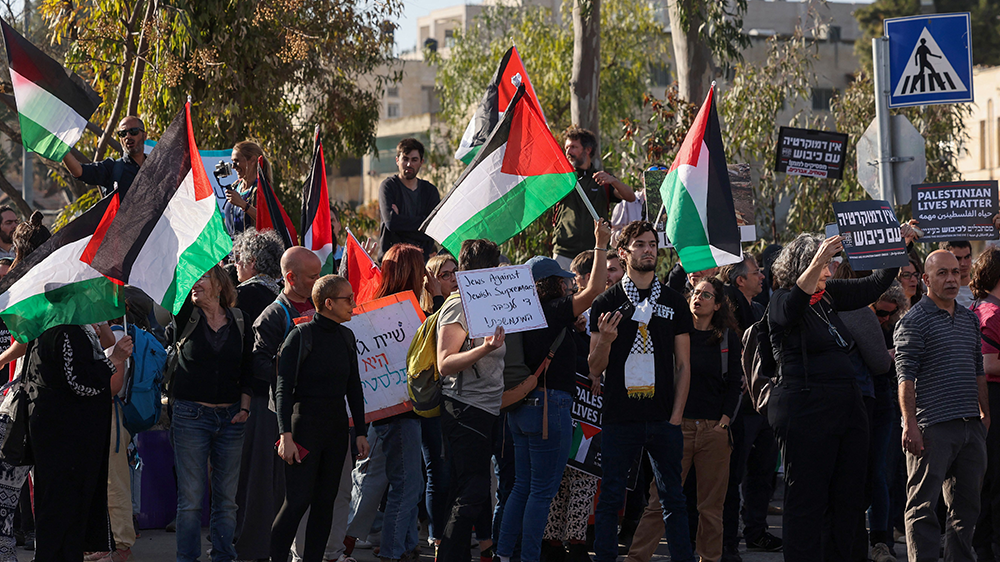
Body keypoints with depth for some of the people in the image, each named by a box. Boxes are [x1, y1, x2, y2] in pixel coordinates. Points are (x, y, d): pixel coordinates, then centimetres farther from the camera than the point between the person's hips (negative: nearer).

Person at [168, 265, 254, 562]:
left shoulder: (240, 322, 8)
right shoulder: (185, 320, 5)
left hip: (230, 418, 2)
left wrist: (244, 405, 3)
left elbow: (247, 368, 11)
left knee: (227, 497, 5)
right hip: (190, 417, -2)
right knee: (191, 496, -3)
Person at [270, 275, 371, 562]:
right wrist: (286, 435, -18)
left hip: (337, 425, 7)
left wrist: (361, 432, 13)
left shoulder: (346, 336, 10)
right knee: (298, 501, -11)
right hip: (306, 423, -6)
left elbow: (354, 387, 17)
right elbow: (284, 388, -11)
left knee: (326, 501, 6)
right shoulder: (301, 336, -9)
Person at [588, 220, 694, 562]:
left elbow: (683, 365, 10)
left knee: (673, 499, 4)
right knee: (610, 499, 0)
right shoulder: (606, 304, 5)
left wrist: (676, 417, 0)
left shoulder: (674, 304, 11)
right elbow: (594, 369, 4)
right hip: (619, 418, -1)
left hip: (663, 419, 1)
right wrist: (605, 340, -17)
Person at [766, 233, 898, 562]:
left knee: (848, 499, 9)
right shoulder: (782, 301, -5)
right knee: (807, 501, -6)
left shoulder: (828, 295, 15)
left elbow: (872, 287, 23)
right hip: (805, 409, -8)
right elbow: (791, 309, -29)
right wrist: (815, 264, -41)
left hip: (848, 408, 8)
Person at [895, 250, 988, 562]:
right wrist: (910, 424, -16)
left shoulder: (970, 319, 16)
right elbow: (906, 376, -10)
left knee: (966, 504, 11)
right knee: (923, 506, -5)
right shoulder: (914, 321, -5)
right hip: (932, 427, -7)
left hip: (970, 425, 7)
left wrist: (985, 414, 18)